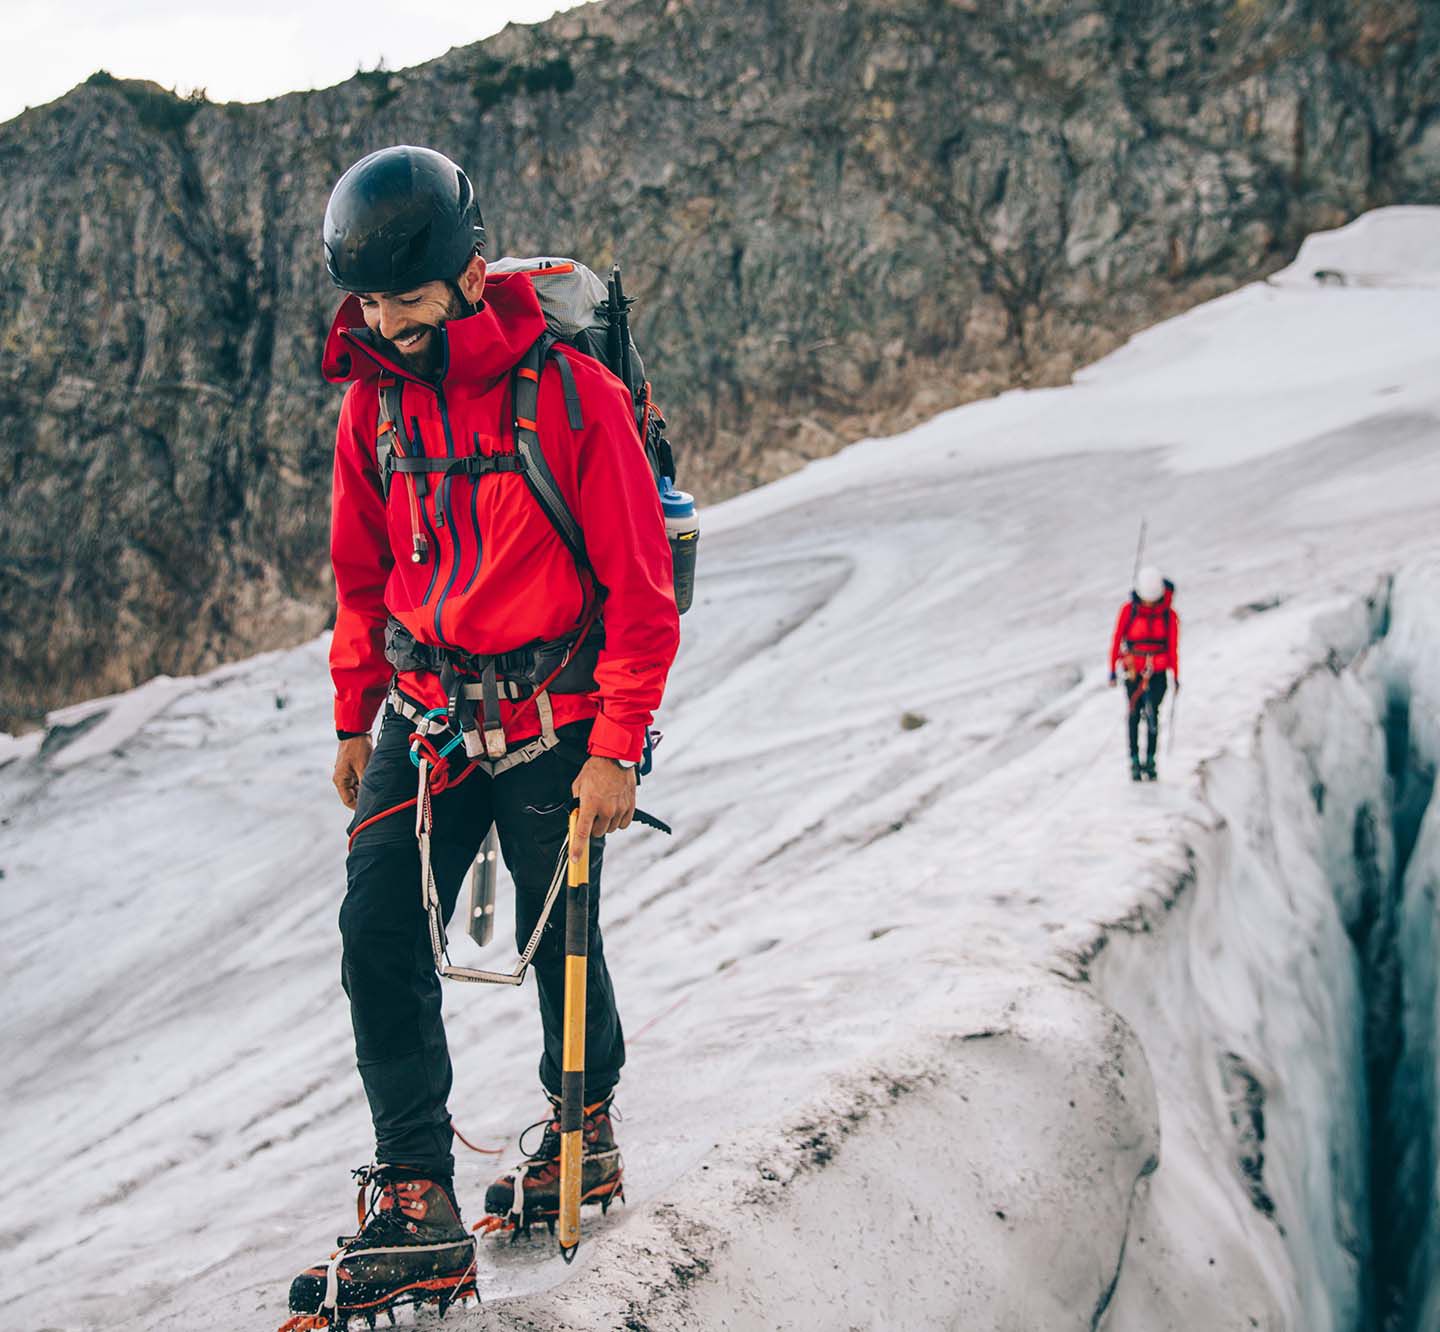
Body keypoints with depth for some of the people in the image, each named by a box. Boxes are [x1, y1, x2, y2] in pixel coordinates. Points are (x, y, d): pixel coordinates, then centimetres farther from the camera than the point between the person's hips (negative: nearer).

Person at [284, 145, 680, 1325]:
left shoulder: (573, 394, -15)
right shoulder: (375, 401, 1)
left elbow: (641, 585, -12)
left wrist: (616, 746, -13)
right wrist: (354, 718, 13)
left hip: (552, 725, -4)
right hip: (422, 719, 4)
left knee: (559, 944, 9)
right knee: (379, 937, -7)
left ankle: (586, 1128, 35)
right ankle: (417, 1207, -2)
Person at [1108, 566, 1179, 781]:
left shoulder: (1169, 615, -2)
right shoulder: (1128, 610, -3)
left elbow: (1173, 647, 3)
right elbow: (1117, 639, 1)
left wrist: (1176, 676, 2)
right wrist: (1112, 669, 0)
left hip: (1158, 672, 0)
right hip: (1133, 671, 0)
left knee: (1151, 713, -10)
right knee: (1134, 714, 0)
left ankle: (1150, 761, -4)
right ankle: (1134, 760, 7)